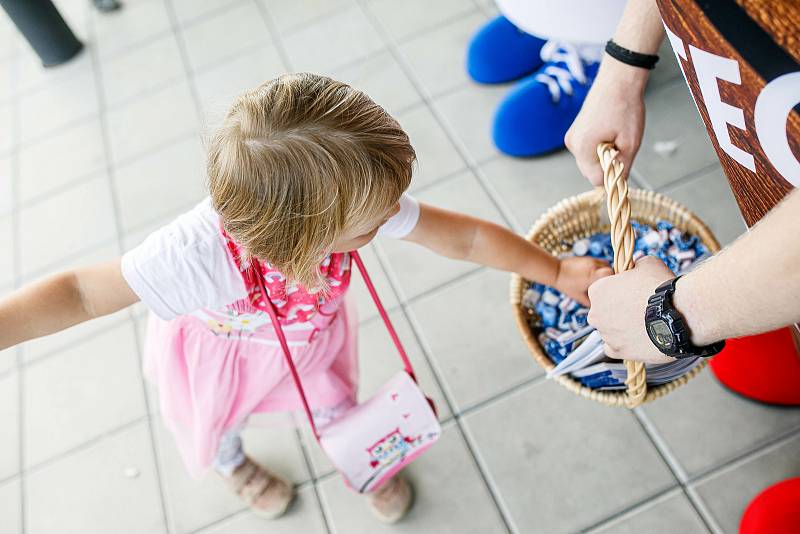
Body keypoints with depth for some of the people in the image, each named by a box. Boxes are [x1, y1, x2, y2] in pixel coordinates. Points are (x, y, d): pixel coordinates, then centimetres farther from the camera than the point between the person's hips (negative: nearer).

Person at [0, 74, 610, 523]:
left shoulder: (354, 197, -38)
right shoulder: (200, 255, -49)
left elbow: (464, 236, -27)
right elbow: (82, 293, -35)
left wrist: (558, 271, -20)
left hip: (309, 330, 2)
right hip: (222, 348, -1)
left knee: (335, 404, 23)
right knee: (223, 419, 29)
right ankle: (233, 463, 68)